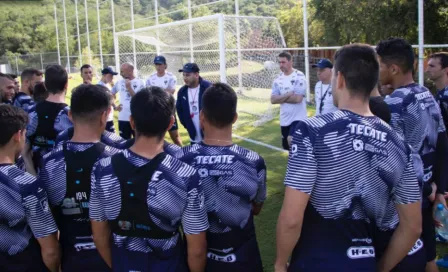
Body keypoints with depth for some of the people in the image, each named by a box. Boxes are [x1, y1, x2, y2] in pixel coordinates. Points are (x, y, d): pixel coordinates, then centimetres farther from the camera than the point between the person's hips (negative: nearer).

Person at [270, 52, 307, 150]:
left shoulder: (299, 76, -12)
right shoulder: (278, 79, 6)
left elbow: (297, 98, -22)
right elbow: (273, 100, -2)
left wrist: (281, 98, -8)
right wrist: (288, 94, -15)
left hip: (298, 119, -7)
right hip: (284, 119, 7)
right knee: (287, 145, 17)